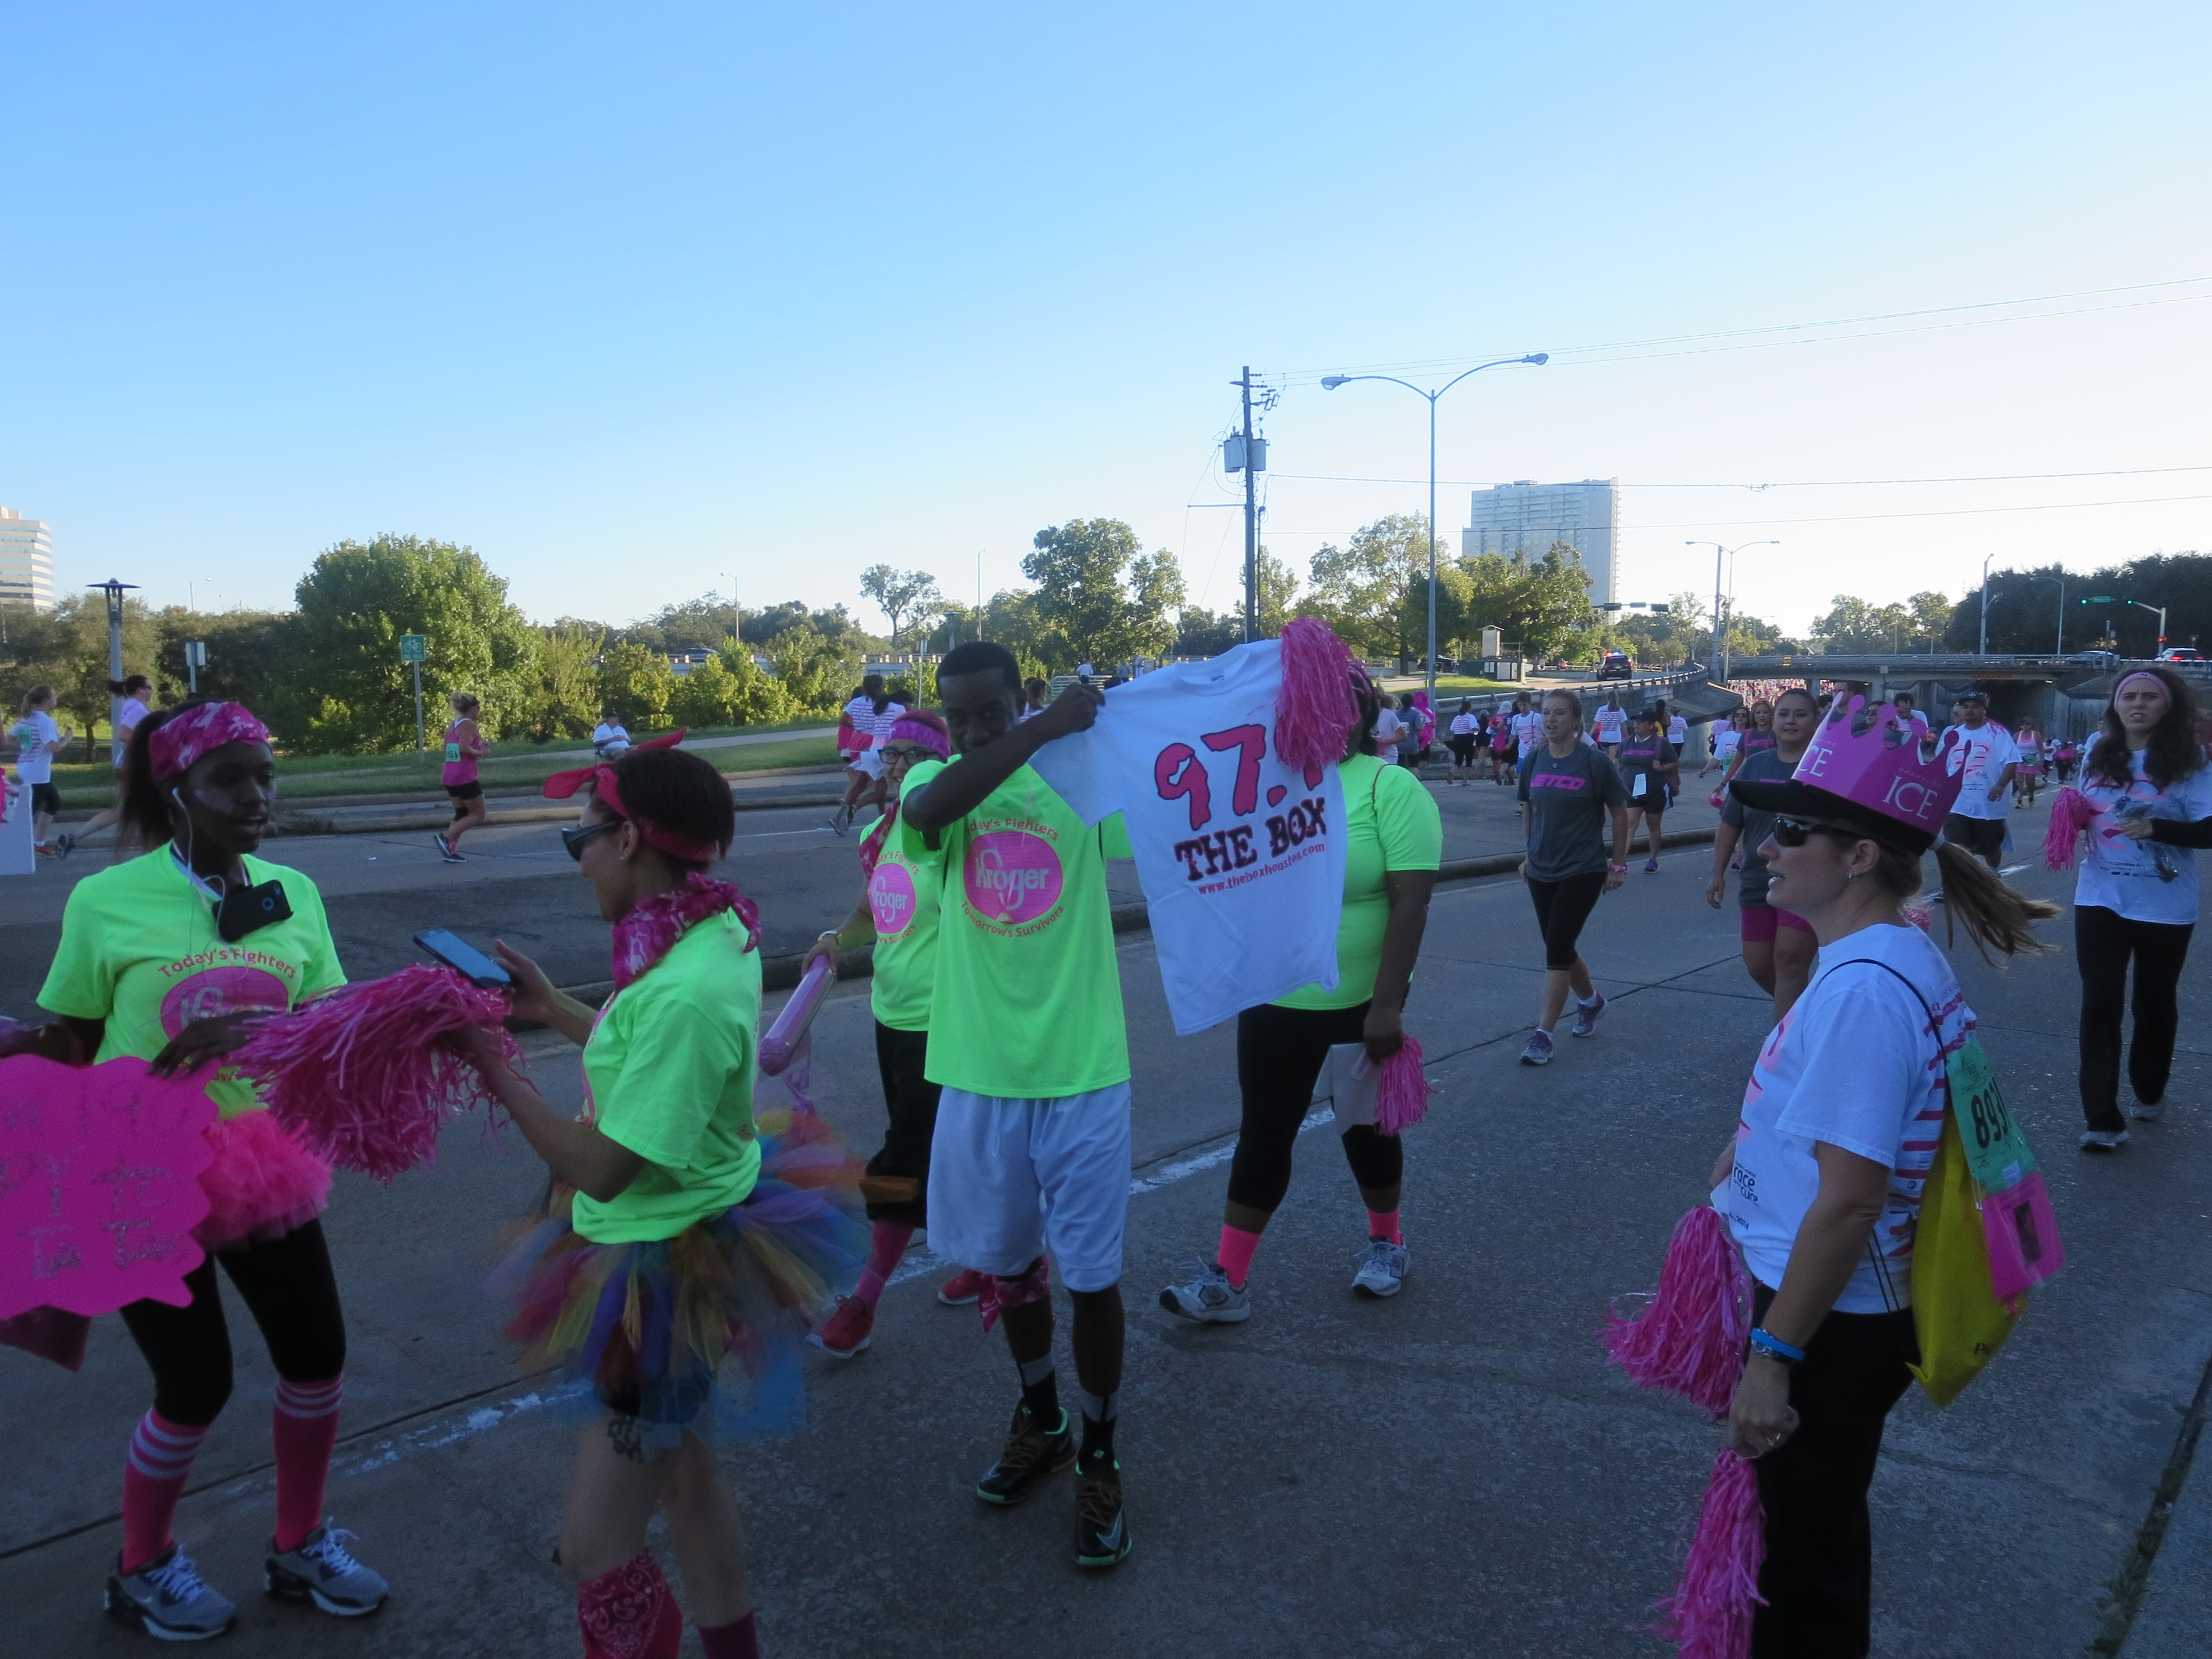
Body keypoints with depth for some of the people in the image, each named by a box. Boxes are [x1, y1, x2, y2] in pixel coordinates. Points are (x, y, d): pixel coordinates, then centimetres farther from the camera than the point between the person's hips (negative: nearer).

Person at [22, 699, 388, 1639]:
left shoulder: (292, 891, -2)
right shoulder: (108, 901, -13)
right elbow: (64, 1053, -4)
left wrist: (261, 1029, -22)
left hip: (261, 1160, 4)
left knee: (317, 1353, 9)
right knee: (197, 1384, 3)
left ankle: (300, 1548, 34)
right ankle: (141, 1571, 33)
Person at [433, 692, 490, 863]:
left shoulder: (453, 725, 14)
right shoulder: (469, 725, -12)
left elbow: (447, 749, 16)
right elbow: (464, 747, -25)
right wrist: (480, 753, -10)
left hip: (450, 778, 9)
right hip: (466, 778, -9)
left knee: (461, 814, 17)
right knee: (478, 815, 2)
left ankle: (451, 850, 8)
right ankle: (446, 836, -12)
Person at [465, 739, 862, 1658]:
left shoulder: (687, 990, -33)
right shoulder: (713, 933, -3)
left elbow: (603, 1169, -27)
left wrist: (493, 1063, -20)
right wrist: (549, 1007, 11)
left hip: (672, 1273, -10)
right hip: (690, 1242, 10)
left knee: (595, 1546, 4)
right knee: (683, 1471, 28)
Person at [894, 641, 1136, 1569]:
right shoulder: (934, 785, -1)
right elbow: (925, 811, -26)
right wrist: (1044, 729, -30)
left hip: (1082, 1072, -2)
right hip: (978, 1074, 2)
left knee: (1091, 1276, 6)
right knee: (1007, 1263, 19)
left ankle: (1099, 1461, 28)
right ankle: (1042, 1424, 43)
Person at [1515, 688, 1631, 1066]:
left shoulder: (1594, 761, -11)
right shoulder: (1534, 760, 2)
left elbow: (1620, 813, -4)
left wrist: (1618, 864, -3)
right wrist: (1530, 854, 14)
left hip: (1583, 871, -5)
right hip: (1542, 871, 5)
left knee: (1557, 949, -9)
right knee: (1560, 948, 14)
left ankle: (1543, 1035, -4)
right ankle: (1590, 1001, 42)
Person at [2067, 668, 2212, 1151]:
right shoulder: (2099, 757, 4)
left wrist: (2156, 828, -27)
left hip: (2164, 906, -2)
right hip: (2101, 900, 3)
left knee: (2154, 1002, 15)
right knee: (2100, 1005, -3)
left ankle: (2149, 1091, 39)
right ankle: (2104, 1120, -3)